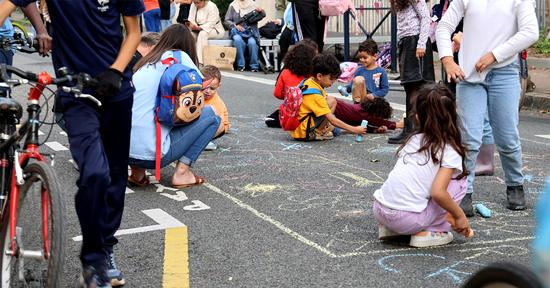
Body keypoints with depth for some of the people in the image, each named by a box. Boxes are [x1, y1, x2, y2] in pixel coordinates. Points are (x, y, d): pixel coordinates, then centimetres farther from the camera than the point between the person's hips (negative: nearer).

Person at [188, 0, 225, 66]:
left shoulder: (211, 7, -18)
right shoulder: (193, 6, 0)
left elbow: (211, 24, -25)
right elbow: (191, 20, -3)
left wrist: (198, 28, -37)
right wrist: (190, 25, -27)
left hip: (215, 30, -6)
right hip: (199, 30, 6)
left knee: (202, 34, -35)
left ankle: (200, 62, -39)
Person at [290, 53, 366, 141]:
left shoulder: (309, 81, 3)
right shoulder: (314, 94, -24)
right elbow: (332, 120, -23)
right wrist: (354, 130, -19)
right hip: (303, 133, -9)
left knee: (331, 99, 11)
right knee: (332, 101, -17)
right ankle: (316, 133, -9)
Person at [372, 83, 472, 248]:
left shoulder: (413, 140, 14)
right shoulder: (451, 151, -4)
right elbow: (438, 193, -16)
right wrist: (460, 216, 0)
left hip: (378, 209, 6)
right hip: (407, 219, -6)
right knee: (459, 181, 7)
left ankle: (389, 227, 17)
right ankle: (428, 232, 3)